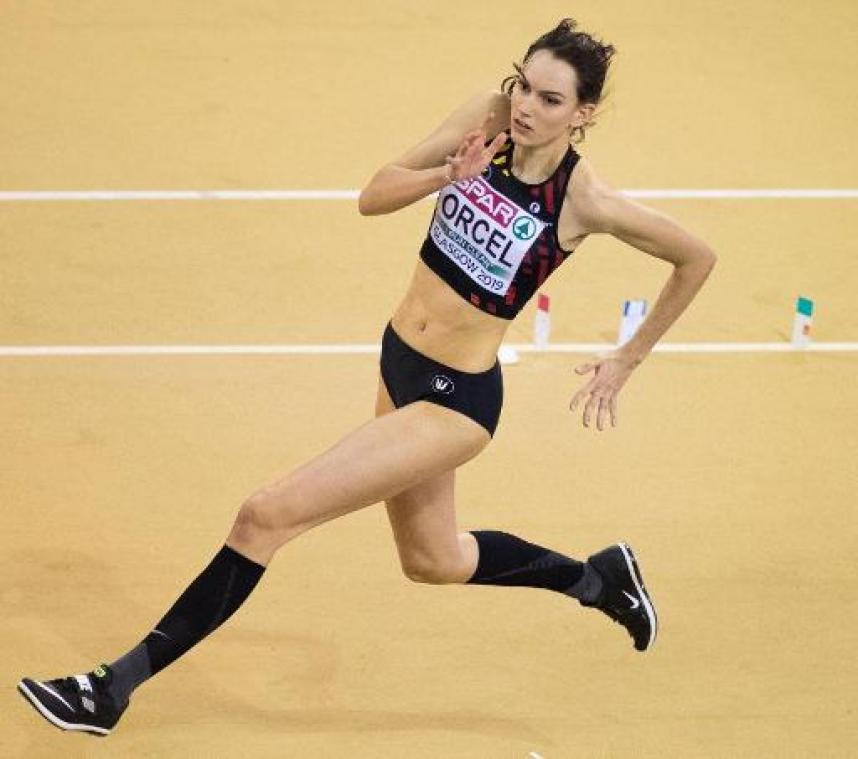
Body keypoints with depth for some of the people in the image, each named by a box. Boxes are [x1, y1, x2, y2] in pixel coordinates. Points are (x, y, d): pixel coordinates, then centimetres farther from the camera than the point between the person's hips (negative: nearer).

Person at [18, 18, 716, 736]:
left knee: (266, 516, -10)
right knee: (434, 561, 27)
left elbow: (697, 258, -7)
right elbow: (374, 197, -3)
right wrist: (446, 175, -22)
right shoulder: (488, 119, -8)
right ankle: (598, 577, 48)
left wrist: (627, 360, 0)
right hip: (399, 362, 7)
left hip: (456, 399, -7)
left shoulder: (586, 201, -20)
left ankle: (115, 687, -2)